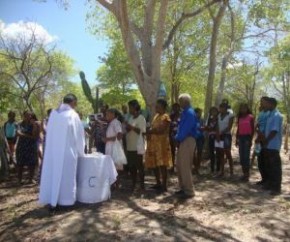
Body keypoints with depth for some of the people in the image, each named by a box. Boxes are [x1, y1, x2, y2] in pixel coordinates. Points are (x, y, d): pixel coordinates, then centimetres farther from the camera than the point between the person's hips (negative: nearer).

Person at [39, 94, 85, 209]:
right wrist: (81, 152, 11)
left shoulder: (53, 113, 5)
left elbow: (49, 132, 9)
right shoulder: (73, 115, -7)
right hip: (68, 151, -4)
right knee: (66, 176, 5)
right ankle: (65, 201, 13)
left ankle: (52, 201, 17)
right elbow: (79, 135, -2)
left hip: (52, 150, 4)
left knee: (52, 174, 10)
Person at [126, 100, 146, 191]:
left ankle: (142, 185, 9)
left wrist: (132, 127, -21)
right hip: (130, 146, 8)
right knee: (131, 166, 12)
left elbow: (143, 131, -17)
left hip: (137, 147, -8)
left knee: (139, 166, 0)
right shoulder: (131, 117, 15)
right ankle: (133, 184, 23)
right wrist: (127, 128, 0)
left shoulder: (141, 118, -8)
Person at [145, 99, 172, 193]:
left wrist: (150, 131, -9)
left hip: (161, 143, -9)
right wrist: (149, 133, -4)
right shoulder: (156, 116, 17)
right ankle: (158, 183, 23)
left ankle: (164, 186, 3)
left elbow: (161, 131, -18)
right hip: (153, 143, 9)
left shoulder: (165, 117, -9)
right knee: (154, 164, 11)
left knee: (162, 165, -5)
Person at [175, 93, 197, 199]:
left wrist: (178, 138, -8)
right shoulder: (185, 112, 15)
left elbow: (186, 129, -20)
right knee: (179, 165, 15)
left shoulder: (190, 113, -16)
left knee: (185, 167, -4)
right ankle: (183, 188, 25)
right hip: (183, 141, 10)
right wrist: (178, 137, 6)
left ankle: (189, 191, 6)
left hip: (187, 141, -10)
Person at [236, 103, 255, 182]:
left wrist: (250, 139, -10)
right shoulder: (239, 118, 13)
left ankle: (247, 174, -1)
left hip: (247, 137, -6)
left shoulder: (250, 117, -3)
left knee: (246, 156, -7)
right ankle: (244, 173, 14)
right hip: (241, 137, 6)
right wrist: (236, 139, 10)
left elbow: (253, 129, -4)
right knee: (241, 156, 6)